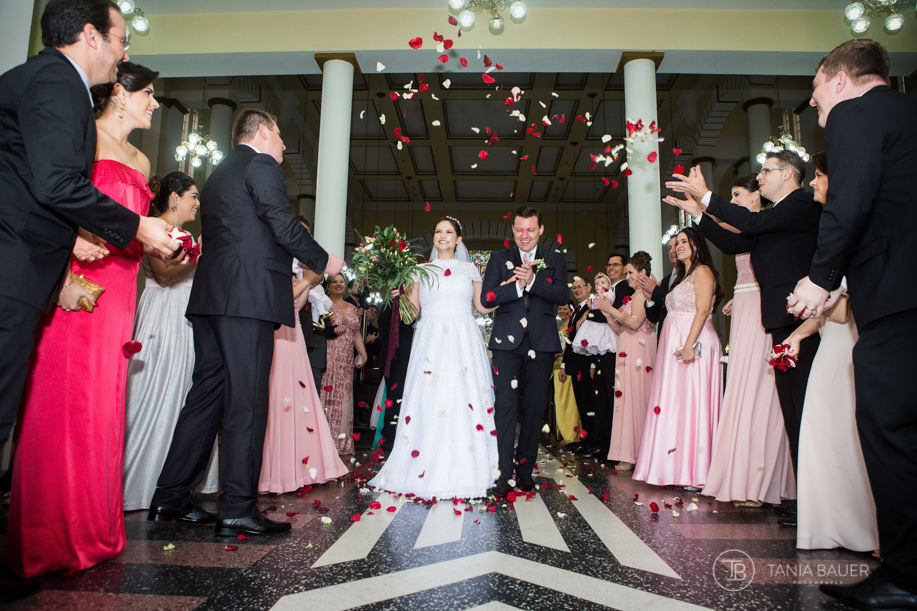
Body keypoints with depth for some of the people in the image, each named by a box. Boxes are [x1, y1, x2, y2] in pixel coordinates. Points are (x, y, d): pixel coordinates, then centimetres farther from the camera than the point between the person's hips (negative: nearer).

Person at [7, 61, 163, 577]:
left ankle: (94, 533, 15)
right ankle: (52, 538, 6)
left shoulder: (140, 162, 24)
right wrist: (60, 278, -18)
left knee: (104, 407, 6)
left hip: (119, 294, 6)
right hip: (73, 289, -6)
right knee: (63, 403, -5)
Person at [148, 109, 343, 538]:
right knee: (247, 401, -7)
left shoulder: (218, 174, 27)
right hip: (249, 295, -9)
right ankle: (238, 509, -3)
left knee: (206, 394, 11)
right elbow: (284, 225, -11)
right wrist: (323, 261, 2)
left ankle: (170, 498, 16)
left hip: (210, 295, 9)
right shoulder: (261, 165, -1)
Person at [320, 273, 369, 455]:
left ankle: (342, 439, 10)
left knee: (344, 397, 4)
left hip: (347, 361, 5)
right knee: (328, 395, -9)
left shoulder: (352, 308, 20)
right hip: (328, 357, -5)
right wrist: (332, 329, -16)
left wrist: (363, 352, 8)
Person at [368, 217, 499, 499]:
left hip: (463, 341, 0)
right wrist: (399, 295, -5)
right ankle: (427, 470, 0)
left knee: (464, 397, -7)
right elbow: (413, 309, 13)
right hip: (430, 339, 1)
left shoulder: (469, 268, 14)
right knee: (428, 400, -6)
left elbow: (483, 306, 13)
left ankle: (463, 471, 1)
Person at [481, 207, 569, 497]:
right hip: (507, 341, -1)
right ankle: (503, 473, -6)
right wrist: (517, 285, -13)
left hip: (541, 342, 2)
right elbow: (487, 298, 0)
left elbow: (562, 295, -3)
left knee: (535, 408, 5)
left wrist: (532, 280, -16)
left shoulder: (554, 260, 14)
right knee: (505, 405, -9)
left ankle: (525, 470, 18)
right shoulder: (499, 259, 12)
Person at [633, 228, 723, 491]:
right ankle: (678, 467, 11)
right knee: (675, 404, 7)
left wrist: (689, 344, -24)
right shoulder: (683, 277, 25)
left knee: (692, 400, -10)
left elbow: (702, 310, -16)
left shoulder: (702, 271, -2)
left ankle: (696, 472, -6)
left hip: (694, 344, -9)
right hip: (673, 345, 9)